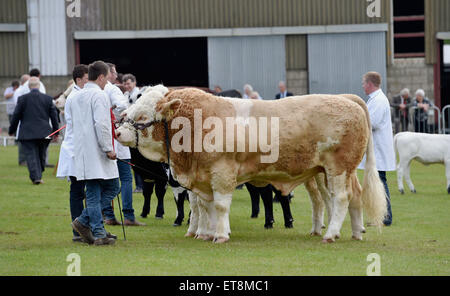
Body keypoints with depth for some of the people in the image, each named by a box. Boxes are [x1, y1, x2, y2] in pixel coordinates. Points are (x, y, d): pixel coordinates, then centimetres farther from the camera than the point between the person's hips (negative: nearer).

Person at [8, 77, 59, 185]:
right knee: (41, 155, 15)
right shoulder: (48, 99, 1)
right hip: (44, 133, 3)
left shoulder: (22, 99, -6)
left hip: (27, 134, -2)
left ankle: (36, 177, -11)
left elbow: (16, 116, -1)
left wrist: (12, 130, 11)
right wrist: (55, 131, 14)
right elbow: (54, 116, 5)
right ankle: (38, 176, 21)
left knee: (31, 155, -1)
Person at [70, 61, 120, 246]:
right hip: (97, 152, -8)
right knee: (112, 187, 4)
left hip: (82, 152, 8)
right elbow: (101, 124, -19)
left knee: (93, 193, 7)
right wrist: (109, 149, -14)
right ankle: (84, 221, -2)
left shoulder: (76, 97, 16)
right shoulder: (99, 95, -10)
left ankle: (98, 233, 1)